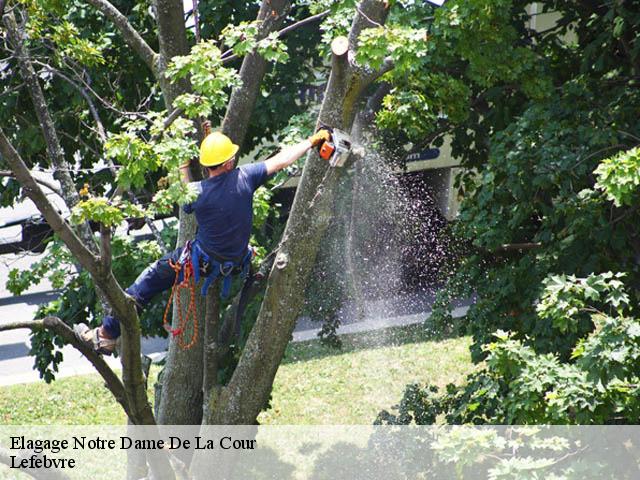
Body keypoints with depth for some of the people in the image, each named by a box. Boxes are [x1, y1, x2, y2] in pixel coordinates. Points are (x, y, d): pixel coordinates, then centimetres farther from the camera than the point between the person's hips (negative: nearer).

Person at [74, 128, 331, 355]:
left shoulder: (196, 193, -22)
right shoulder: (244, 177, -18)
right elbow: (282, 160, -7)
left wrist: (183, 170, 10)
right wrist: (313, 140, 4)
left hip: (200, 261, -2)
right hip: (235, 266, 2)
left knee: (152, 278, 10)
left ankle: (106, 334, 13)